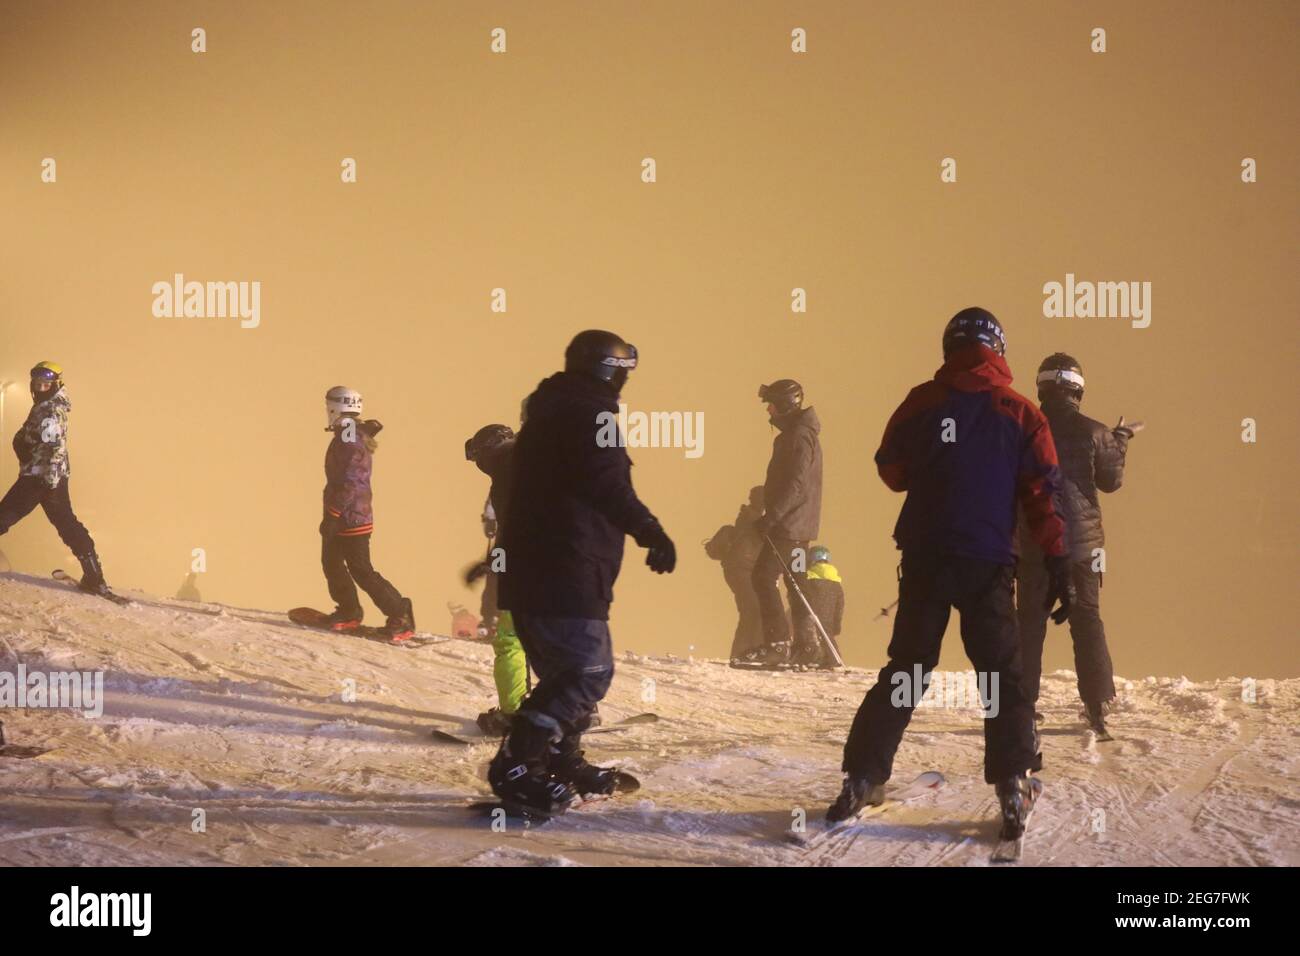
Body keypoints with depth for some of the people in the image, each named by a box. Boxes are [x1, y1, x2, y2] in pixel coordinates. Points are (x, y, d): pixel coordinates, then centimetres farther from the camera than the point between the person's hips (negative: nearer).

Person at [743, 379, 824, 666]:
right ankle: (807, 645, 13)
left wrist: (771, 517, -25)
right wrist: (772, 515, 20)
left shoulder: (800, 436, -15)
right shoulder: (795, 433, 18)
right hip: (797, 525, 11)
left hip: (790, 524, -11)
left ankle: (777, 644, -15)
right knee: (796, 582, 12)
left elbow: (796, 486, -23)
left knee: (763, 576, -12)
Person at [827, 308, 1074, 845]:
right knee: (1003, 676, 5)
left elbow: (891, 472, 11)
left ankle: (863, 780, 6)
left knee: (905, 669, 11)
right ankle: (1013, 788, -7)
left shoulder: (922, 403, 1)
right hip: (989, 563, -1)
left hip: (925, 559, 2)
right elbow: (1042, 494, -3)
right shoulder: (1019, 413, -1)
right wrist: (1058, 563, -1)